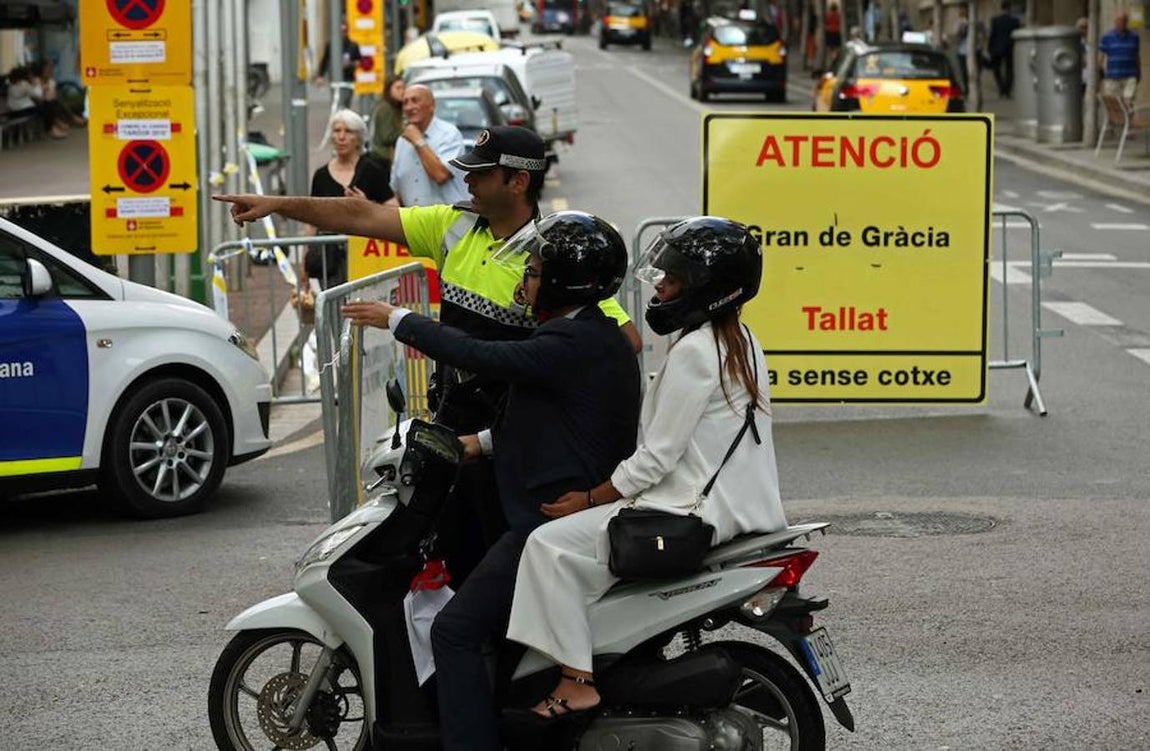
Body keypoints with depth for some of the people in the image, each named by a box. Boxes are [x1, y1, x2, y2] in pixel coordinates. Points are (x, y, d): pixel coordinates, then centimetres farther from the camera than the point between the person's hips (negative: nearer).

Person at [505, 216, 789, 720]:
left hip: (691, 512, -11)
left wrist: (589, 499, -8)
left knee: (551, 544, -13)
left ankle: (576, 678, -15)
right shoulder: (739, 342, 13)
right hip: (734, 504, 11)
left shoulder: (693, 352, -17)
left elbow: (656, 459, -18)